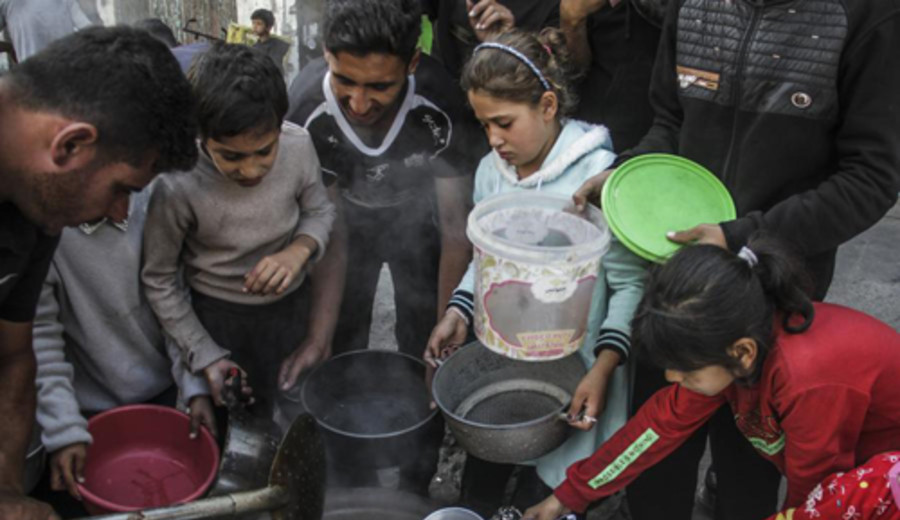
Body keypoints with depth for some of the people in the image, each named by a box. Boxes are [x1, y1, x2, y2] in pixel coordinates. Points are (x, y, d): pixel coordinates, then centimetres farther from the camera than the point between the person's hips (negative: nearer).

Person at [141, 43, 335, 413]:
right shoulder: (177, 186, -28)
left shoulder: (298, 146, -21)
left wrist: (299, 250, -22)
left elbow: (320, 211, 0)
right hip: (218, 319, -3)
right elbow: (159, 280, -12)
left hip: (293, 309, 3)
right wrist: (205, 357, -11)